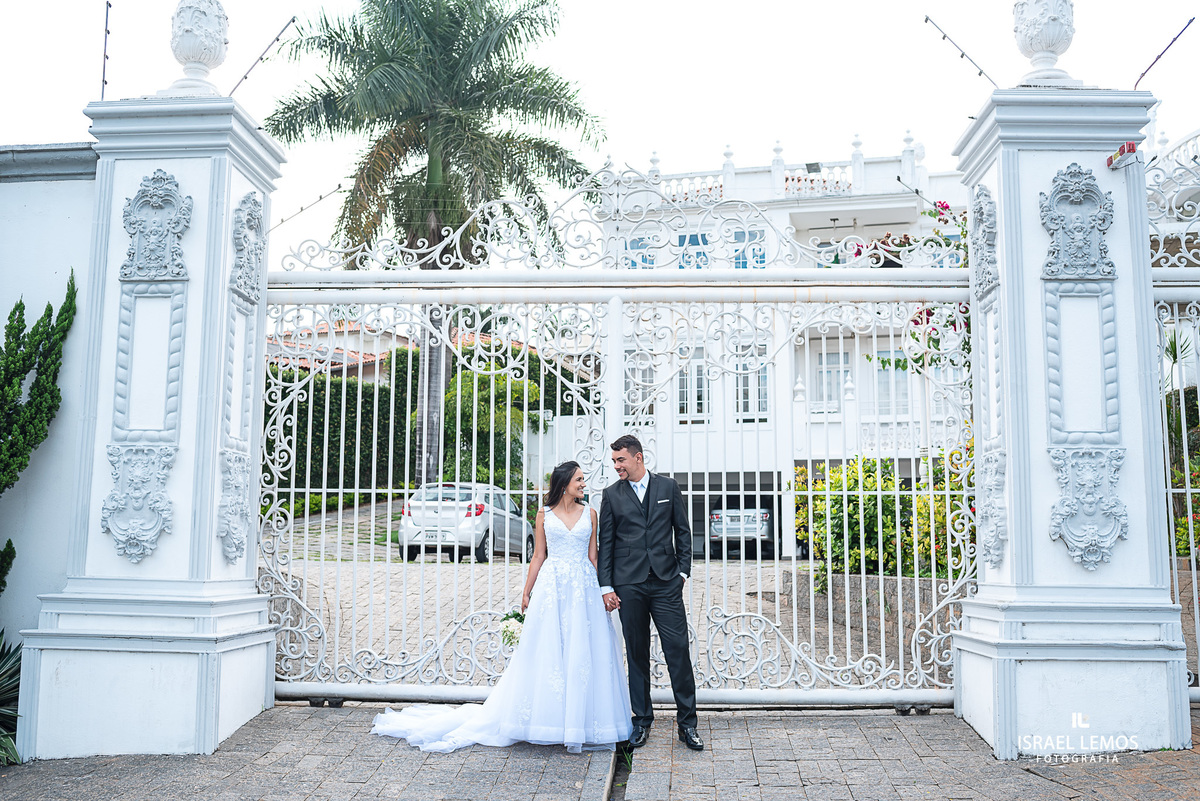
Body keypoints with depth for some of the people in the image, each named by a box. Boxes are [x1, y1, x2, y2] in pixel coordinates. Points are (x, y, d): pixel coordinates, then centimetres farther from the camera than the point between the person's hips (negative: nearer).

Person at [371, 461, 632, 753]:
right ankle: (550, 722, 11)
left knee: (582, 655, 1)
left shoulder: (590, 514, 8)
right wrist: (526, 592, 5)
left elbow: (593, 556, 7)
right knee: (547, 653, 0)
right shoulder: (544, 515, 6)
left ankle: (578, 724, 10)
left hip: (584, 587, 1)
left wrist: (605, 590, 1)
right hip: (551, 586, -1)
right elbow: (538, 557, 7)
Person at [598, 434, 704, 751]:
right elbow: (605, 544, 6)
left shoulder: (668, 487, 7)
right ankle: (642, 721, 18)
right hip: (628, 585, 0)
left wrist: (682, 571, 4)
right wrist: (606, 587, 0)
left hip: (665, 582, 0)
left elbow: (683, 531, 11)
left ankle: (687, 722, 5)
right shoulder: (612, 495, 6)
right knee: (637, 654, 7)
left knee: (678, 650, -4)